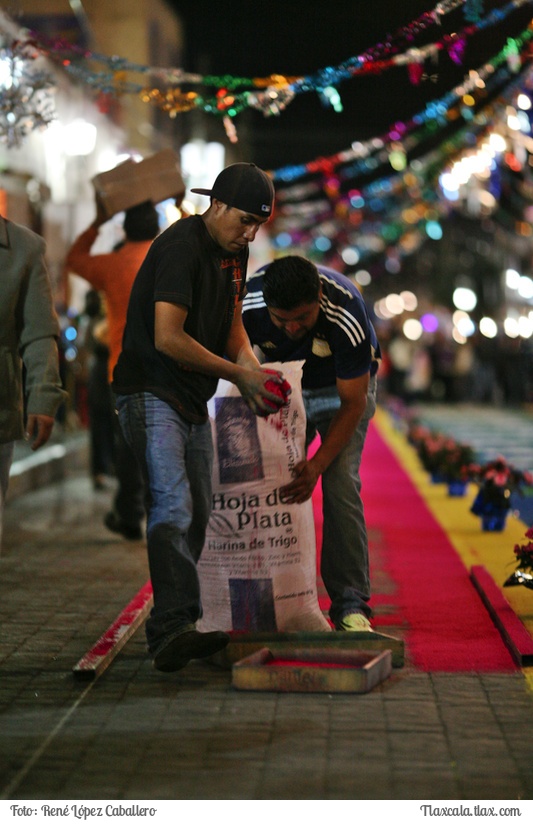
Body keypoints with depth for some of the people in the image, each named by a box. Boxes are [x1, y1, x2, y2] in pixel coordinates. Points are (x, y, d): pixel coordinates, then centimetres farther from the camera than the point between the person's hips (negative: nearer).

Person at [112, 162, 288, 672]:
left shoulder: (235, 252, 10)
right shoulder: (180, 247, -19)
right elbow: (168, 339, -25)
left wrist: (251, 369, 0)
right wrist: (238, 375, -16)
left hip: (193, 401, 9)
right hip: (150, 395, -9)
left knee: (197, 515, 9)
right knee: (173, 506, -22)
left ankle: (173, 630, 17)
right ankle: (171, 629, -29)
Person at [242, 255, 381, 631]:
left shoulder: (346, 317, -38)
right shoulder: (246, 304, -30)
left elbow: (353, 403, -27)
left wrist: (317, 464, -34)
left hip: (342, 387, -3)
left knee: (341, 483, -18)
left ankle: (350, 604, -14)